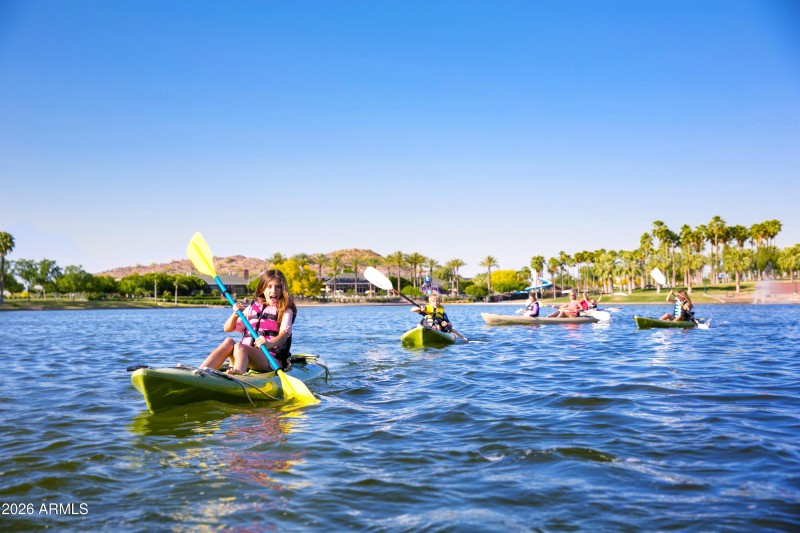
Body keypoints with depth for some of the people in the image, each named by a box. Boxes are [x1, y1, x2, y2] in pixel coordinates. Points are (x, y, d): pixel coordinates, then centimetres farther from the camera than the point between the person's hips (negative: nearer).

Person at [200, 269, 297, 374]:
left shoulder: (285, 311, 7)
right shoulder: (252, 308, 22)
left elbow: (284, 334, -13)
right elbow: (227, 329, 20)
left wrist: (269, 344, -36)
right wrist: (236, 314, -1)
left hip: (271, 359, -5)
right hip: (245, 355, 5)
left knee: (239, 347, -32)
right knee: (229, 341, -24)